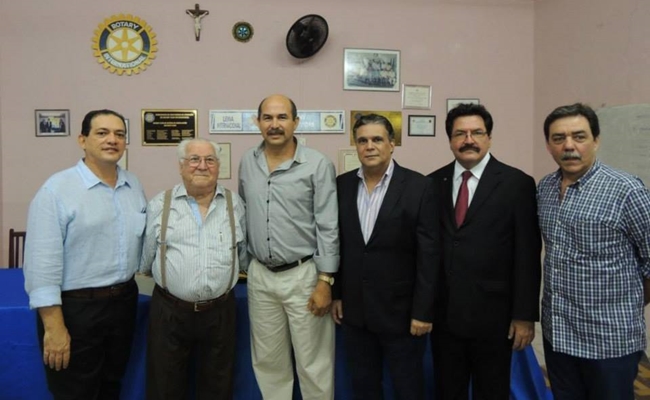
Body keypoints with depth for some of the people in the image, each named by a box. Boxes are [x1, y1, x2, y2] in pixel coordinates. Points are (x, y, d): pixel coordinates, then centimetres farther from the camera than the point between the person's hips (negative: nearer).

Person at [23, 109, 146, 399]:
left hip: (124, 300, 6)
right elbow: (43, 263, -16)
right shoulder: (57, 189, -13)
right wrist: (54, 326, -18)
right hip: (75, 308, -5)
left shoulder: (134, 186, 6)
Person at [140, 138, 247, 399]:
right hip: (169, 311, -1)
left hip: (220, 311, 1)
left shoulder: (235, 204, 3)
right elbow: (145, 259, 4)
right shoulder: (159, 205, -1)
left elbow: (243, 254, 10)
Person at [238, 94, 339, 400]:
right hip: (259, 275, 5)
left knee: (312, 363, 7)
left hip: (303, 275, -4)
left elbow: (328, 227, -10)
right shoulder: (247, 162, 5)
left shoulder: (318, 165, -10)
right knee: (267, 360, 17)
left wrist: (325, 281, -13)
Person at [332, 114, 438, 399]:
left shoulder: (418, 187, -10)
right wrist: (336, 294, 7)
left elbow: (429, 254, -11)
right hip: (354, 310, 4)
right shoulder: (342, 185, 2)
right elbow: (336, 244, 7)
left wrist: (423, 311, -12)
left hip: (401, 311, -3)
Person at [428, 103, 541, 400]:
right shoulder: (434, 183, 3)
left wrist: (525, 315, -8)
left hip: (493, 313, -2)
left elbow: (527, 256, -7)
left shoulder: (517, 184, -6)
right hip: (444, 312, 3)